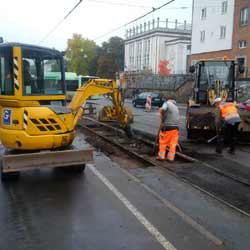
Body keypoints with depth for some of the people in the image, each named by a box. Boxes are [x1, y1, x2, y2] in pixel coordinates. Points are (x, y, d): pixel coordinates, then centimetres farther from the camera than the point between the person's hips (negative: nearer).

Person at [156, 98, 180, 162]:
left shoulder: (167, 103, 0)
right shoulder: (176, 107, 21)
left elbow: (162, 110, -18)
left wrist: (162, 118, -2)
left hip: (167, 126, -5)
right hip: (175, 127, 6)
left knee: (163, 142, 8)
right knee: (173, 143, 8)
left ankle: (161, 156, 13)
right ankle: (171, 157, 12)